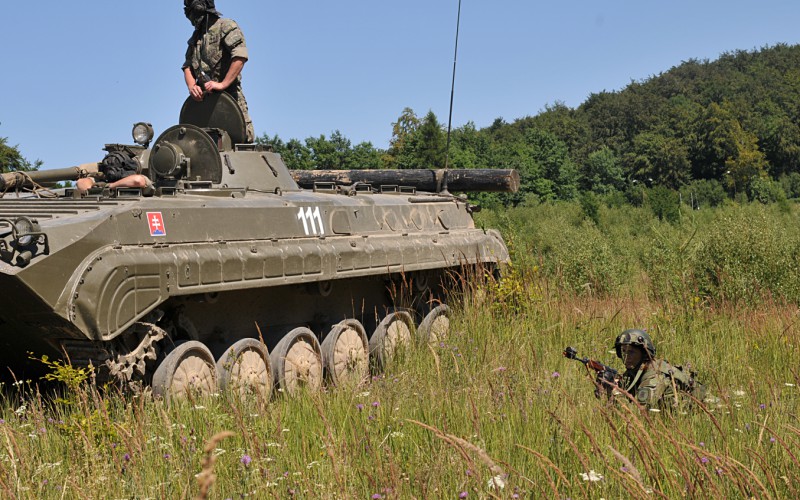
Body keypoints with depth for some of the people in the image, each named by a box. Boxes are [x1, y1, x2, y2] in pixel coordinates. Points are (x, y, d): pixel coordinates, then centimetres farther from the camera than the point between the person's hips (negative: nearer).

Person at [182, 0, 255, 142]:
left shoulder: (226, 26, -1)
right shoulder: (195, 37, 22)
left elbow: (240, 56, -15)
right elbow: (187, 66, 17)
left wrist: (223, 84, -21)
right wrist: (191, 86, -5)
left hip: (228, 94, -6)